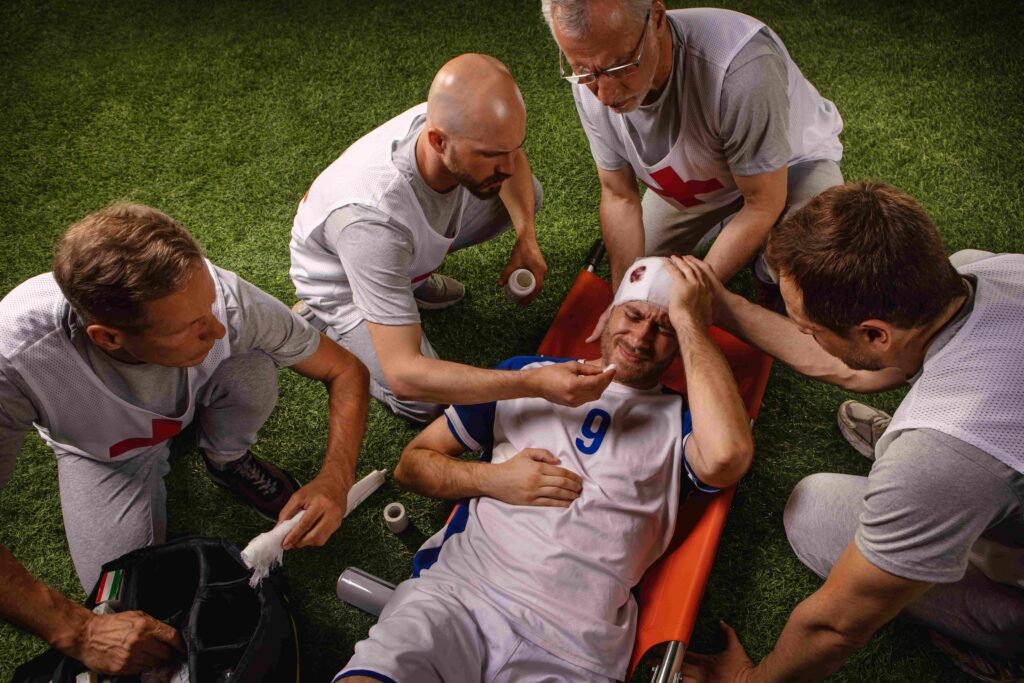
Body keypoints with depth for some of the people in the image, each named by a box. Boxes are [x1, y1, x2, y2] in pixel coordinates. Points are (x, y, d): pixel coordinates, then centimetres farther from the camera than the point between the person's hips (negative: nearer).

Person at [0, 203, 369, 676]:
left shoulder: (223, 296, -39)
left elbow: (345, 370, -25)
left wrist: (335, 480, -39)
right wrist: (77, 632, -42)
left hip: (197, 403, 1)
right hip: (104, 449, 0)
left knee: (252, 370, -31)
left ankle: (227, 459, 3)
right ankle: (155, 460, 13)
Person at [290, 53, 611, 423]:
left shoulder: (458, 122, -29)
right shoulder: (373, 217, -47)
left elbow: (513, 160, -1)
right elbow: (403, 374, -46)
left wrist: (526, 237, -18)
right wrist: (536, 384, -51)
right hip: (340, 279, -5)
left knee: (529, 193, 3)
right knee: (425, 404, -20)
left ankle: (413, 277, 12)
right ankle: (324, 327, 6)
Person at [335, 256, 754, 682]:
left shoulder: (678, 419, 13)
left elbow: (726, 458, -13)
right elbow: (412, 463, 18)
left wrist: (689, 319, -3)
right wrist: (490, 479, -2)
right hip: (457, 588, 0)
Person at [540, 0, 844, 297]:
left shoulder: (740, 67, -44)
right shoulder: (590, 82, -26)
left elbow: (763, 204, -30)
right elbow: (619, 196, -14)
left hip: (792, 162, -4)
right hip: (697, 173, 4)